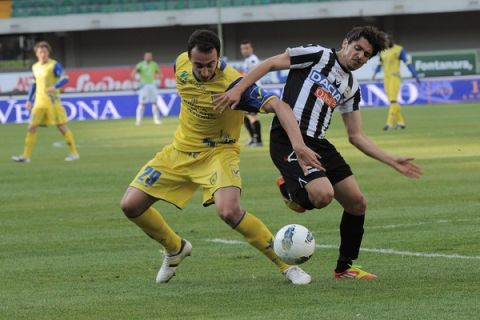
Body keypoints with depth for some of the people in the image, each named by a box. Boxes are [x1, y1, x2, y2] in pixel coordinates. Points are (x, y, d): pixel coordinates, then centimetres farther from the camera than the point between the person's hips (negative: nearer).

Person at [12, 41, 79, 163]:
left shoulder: (54, 65, -8)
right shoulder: (35, 67, 12)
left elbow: (65, 79, -19)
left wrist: (54, 87, -37)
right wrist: (30, 100, 18)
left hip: (53, 102, -5)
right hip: (39, 103, 6)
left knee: (62, 127, -3)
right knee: (31, 127, -1)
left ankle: (74, 153, 8)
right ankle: (26, 155, 1)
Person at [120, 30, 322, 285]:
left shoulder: (232, 83, -29)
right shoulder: (181, 64, -12)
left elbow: (278, 106, -40)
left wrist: (297, 144, -55)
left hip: (218, 152, -6)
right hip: (180, 150, 6)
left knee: (229, 211, -32)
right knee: (130, 205, -1)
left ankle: (287, 264, -15)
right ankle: (175, 249, 28)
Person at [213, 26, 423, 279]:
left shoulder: (351, 87, 18)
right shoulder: (318, 55, -2)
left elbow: (356, 136, 20)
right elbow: (270, 64, -5)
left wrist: (392, 162, 13)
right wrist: (237, 90, -17)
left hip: (317, 144, 8)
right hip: (288, 141, -8)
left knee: (357, 203, 4)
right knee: (323, 194, -28)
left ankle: (345, 267, 21)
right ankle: (290, 189, 7)